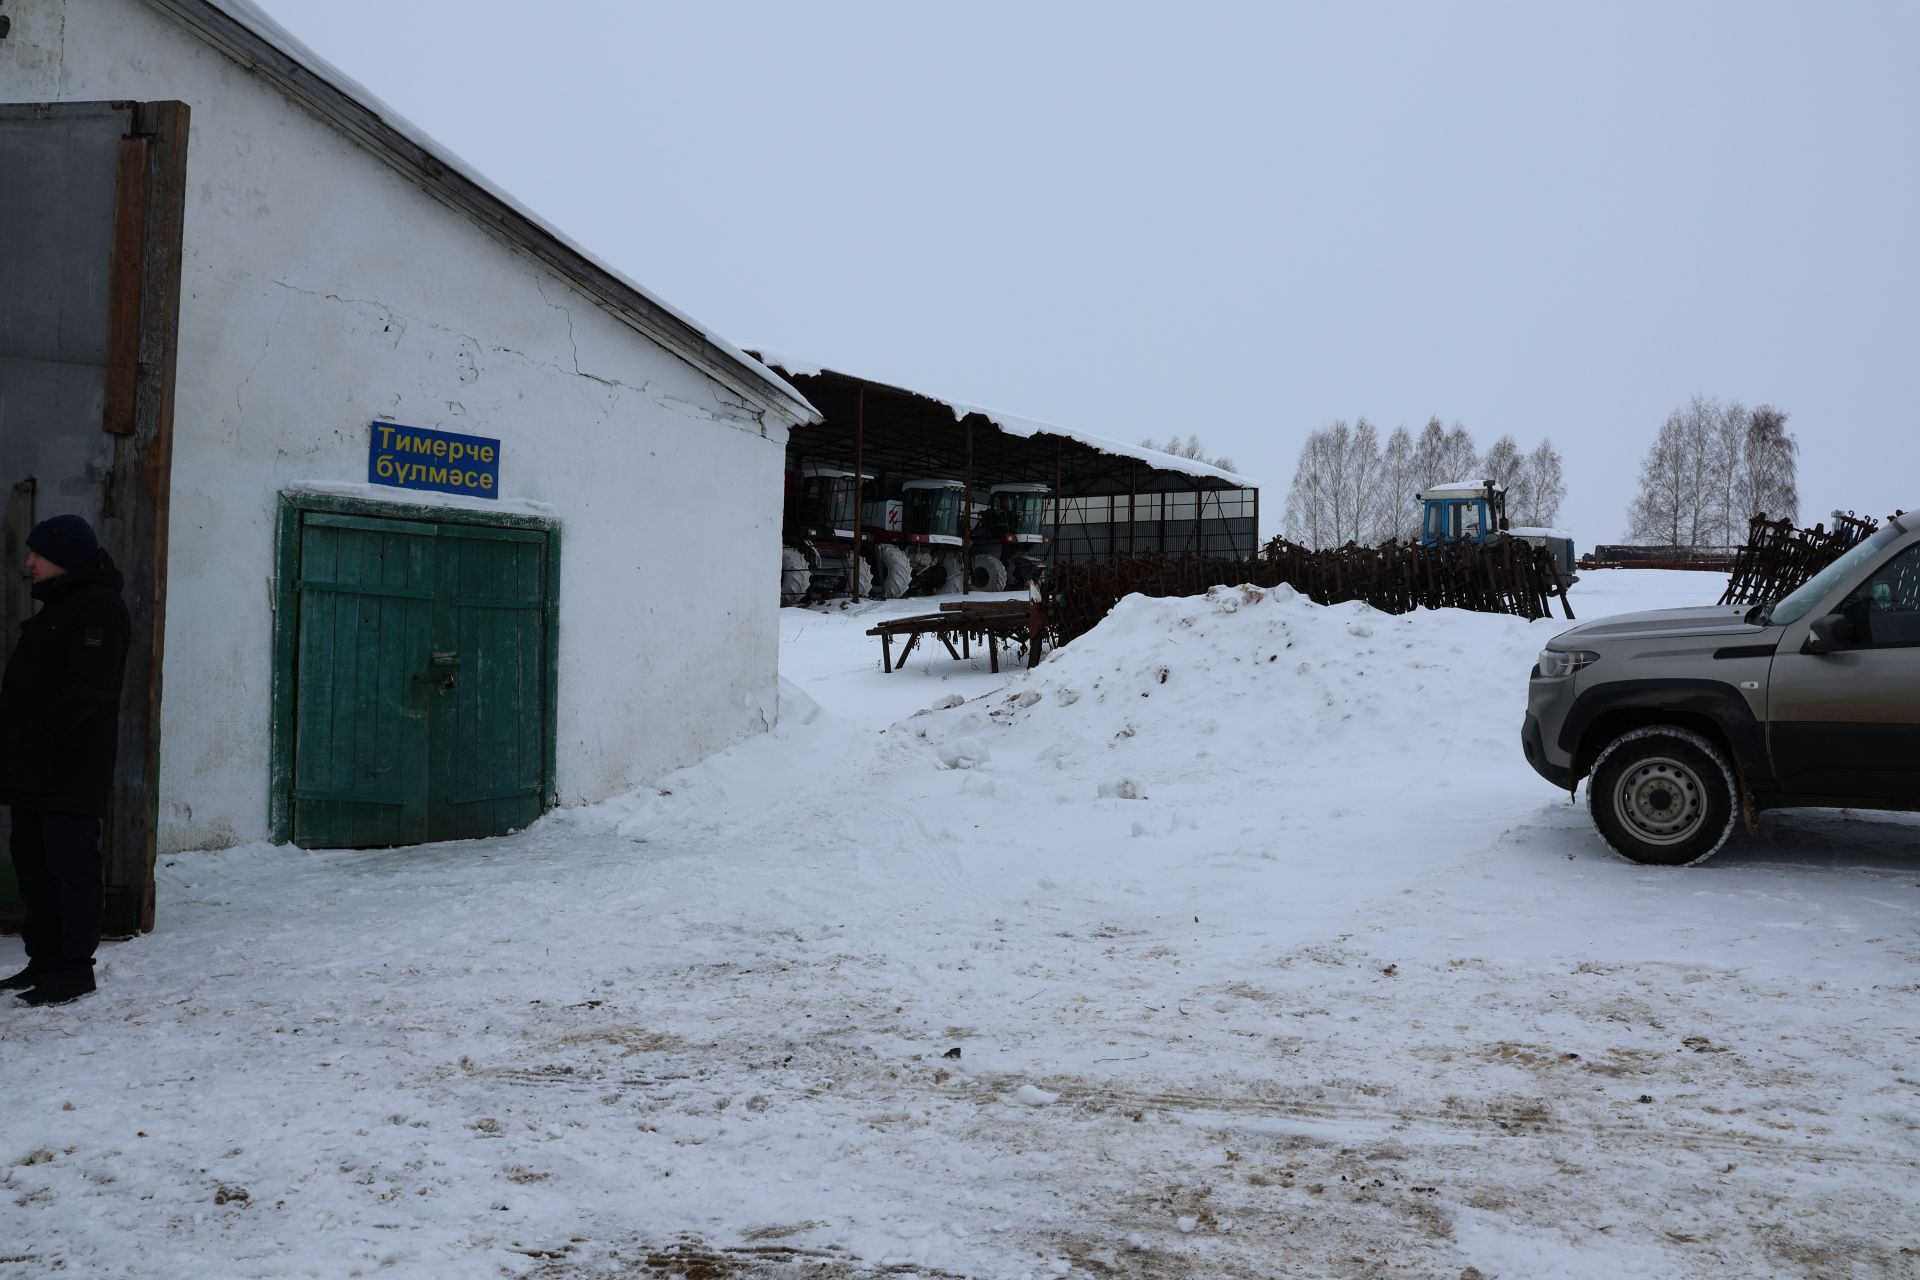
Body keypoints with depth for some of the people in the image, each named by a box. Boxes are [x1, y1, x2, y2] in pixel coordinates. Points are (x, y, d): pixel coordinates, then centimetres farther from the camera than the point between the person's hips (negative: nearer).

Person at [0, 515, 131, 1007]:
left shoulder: (99, 607, -12)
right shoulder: (57, 606, 20)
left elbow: (86, 689, -21)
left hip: (70, 770, -10)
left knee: (72, 866, -4)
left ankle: (75, 970, 3)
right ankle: (44, 961, 24)